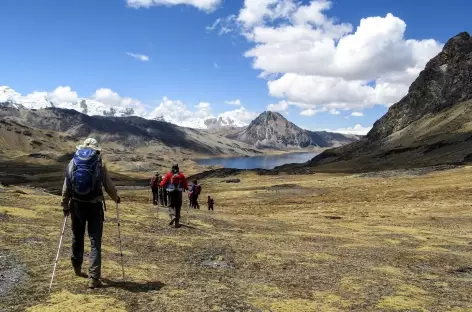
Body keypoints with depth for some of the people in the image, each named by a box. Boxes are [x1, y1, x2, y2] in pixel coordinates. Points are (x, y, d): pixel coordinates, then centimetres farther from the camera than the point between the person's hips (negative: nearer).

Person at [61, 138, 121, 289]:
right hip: (94, 206, -3)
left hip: (77, 205, 3)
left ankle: (77, 268, 42)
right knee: (95, 242, 2)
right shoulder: (100, 164, -6)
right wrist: (116, 198, 16)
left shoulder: (73, 162, 2)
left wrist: (65, 205, 13)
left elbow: (66, 187, 3)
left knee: (77, 238, 23)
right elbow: (109, 185, -2)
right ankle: (93, 278, -3)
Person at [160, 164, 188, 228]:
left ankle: (173, 216, -22)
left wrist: (161, 184, 21)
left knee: (171, 205, 7)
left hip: (171, 192, -1)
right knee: (178, 206, 8)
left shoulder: (169, 174, -1)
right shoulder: (181, 175, 2)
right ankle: (177, 222, 7)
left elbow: (163, 183, 0)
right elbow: (185, 184, 3)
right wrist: (186, 188, 24)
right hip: (179, 192, 1)